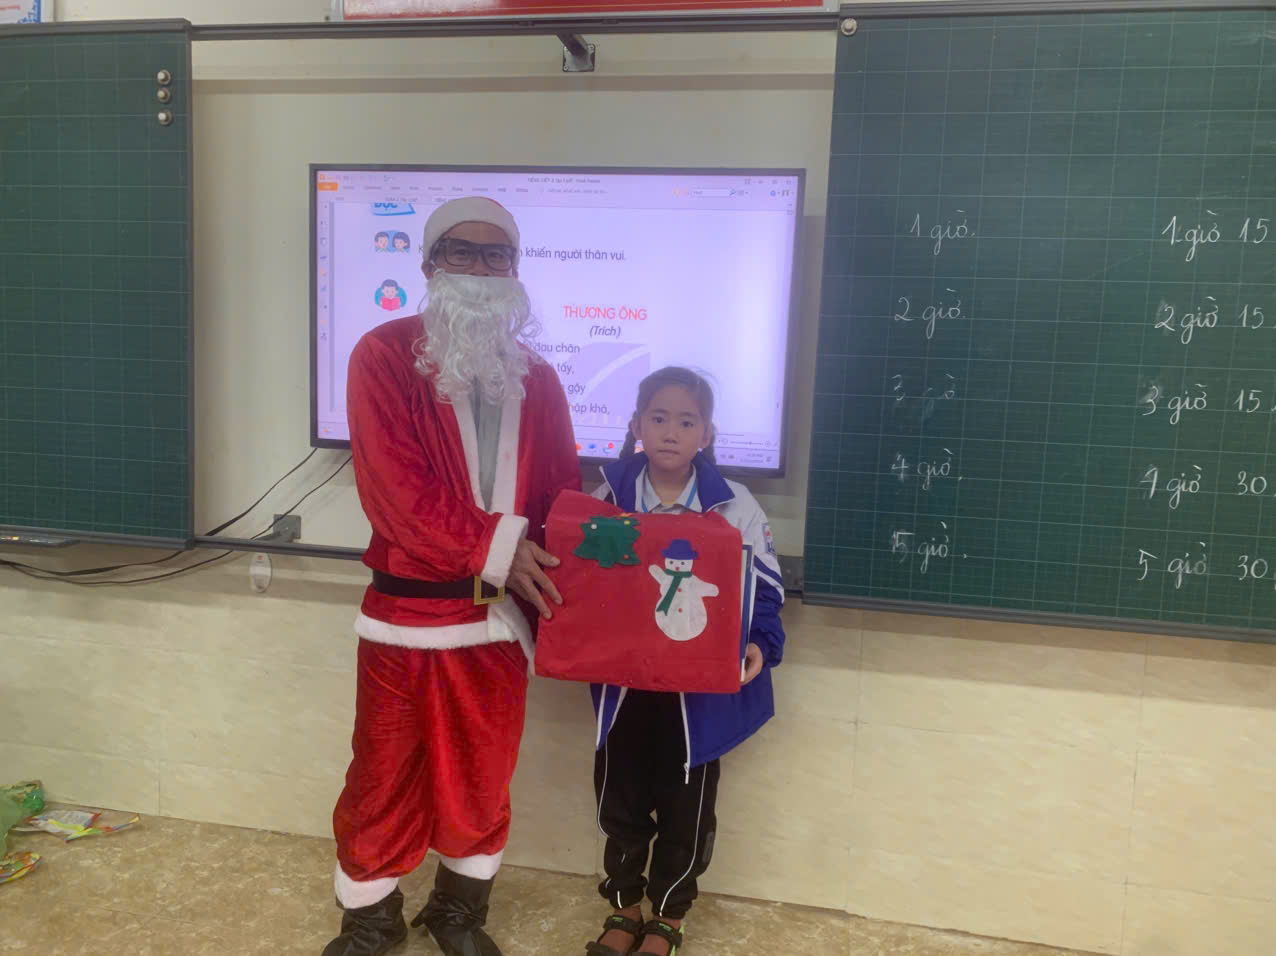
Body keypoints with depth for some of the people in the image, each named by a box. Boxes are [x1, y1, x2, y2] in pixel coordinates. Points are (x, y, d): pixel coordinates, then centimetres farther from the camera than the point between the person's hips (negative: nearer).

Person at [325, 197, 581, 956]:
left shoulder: (538, 380, 7)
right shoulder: (384, 355, -6)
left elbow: (563, 500, 6)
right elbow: (394, 486, -16)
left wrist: (547, 595, -7)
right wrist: (493, 547, -19)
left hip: (500, 615, 3)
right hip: (406, 611, -3)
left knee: (483, 777, 15)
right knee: (386, 776, 10)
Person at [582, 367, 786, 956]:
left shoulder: (734, 507, -9)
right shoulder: (608, 496, -3)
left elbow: (765, 591, -4)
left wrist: (759, 647, -20)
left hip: (700, 687, -1)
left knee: (686, 808, 13)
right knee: (619, 799, 16)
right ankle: (625, 906, 39)